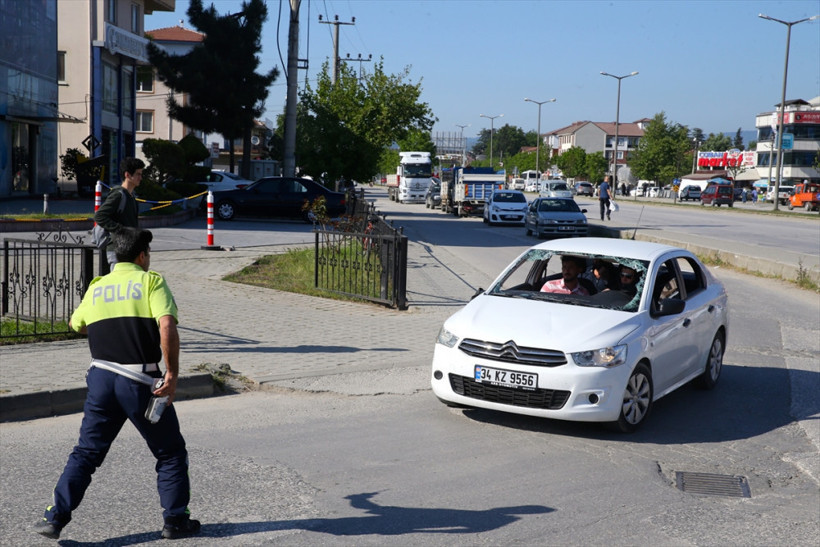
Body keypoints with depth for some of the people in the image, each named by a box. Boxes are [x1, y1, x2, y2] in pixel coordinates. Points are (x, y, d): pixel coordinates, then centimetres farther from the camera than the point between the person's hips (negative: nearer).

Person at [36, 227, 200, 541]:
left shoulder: (96, 287, 12)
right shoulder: (151, 281, -3)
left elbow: (76, 324, 29)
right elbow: (167, 326, -17)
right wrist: (172, 373, -13)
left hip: (101, 377, 4)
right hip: (140, 381, -4)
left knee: (86, 451, 16)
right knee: (171, 453, 11)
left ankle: (55, 518, 11)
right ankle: (175, 521, 15)